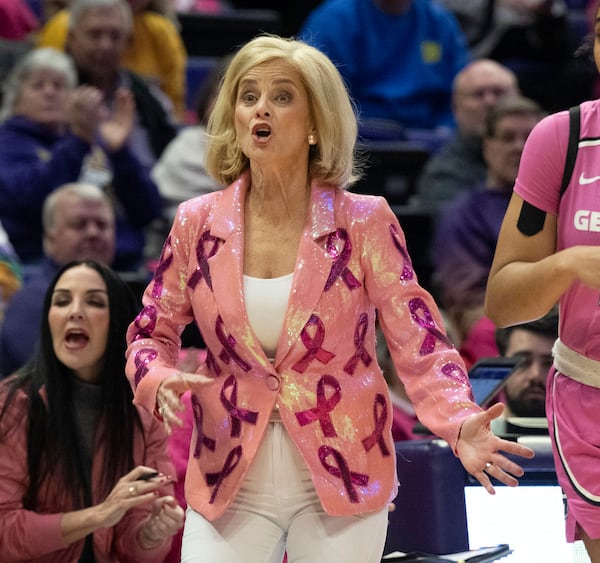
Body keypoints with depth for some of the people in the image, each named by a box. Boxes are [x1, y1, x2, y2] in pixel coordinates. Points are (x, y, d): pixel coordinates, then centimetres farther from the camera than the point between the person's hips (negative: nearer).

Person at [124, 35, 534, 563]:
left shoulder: (364, 223, -4)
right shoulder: (197, 224, 1)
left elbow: (420, 344, -8)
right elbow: (150, 335, 10)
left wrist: (460, 423, -26)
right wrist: (161, 383, -14)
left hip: (340, 479, -1)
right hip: (230, 482, 1)